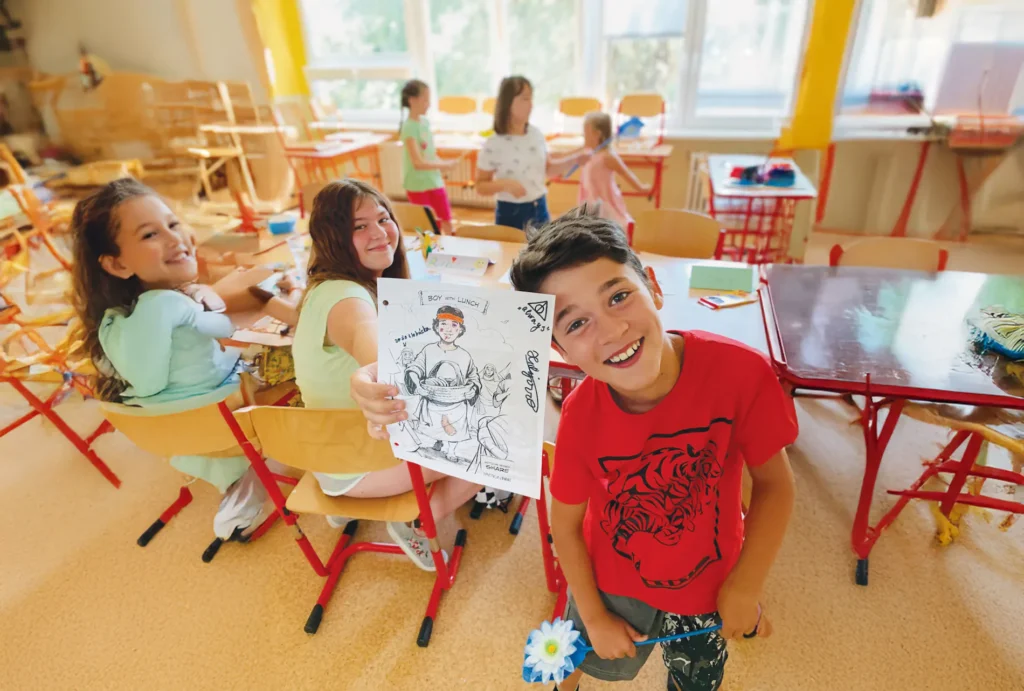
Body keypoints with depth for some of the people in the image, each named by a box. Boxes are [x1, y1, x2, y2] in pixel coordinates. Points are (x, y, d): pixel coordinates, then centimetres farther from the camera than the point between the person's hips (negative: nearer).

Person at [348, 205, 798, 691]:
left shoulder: (740, 371, -31)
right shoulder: (581, 414, -29)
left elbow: (774, 482, -15)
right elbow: (565, 525, -14)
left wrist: (746, 583, -16)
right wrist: (594, 617, -5)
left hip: (707, 587, 1)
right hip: (611, 578, 0)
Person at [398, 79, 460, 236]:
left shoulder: (425, 122, 6)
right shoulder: (409, 127, -17)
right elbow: (418, 163, -23)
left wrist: (443, 163, -2)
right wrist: (444, 165, -14)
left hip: (434, 182, 7)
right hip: (417, 186, -7)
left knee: (446, 223, 12)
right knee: (425, 228, 4)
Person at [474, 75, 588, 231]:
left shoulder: (536, 135, 1)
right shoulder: (494, 144, -14)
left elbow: (547, 168, 16)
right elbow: (480, 186, -9)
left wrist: (576, 158, 2)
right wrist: (505, 184, -26)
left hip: (539, 210, 5)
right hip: (510, 214, -5)